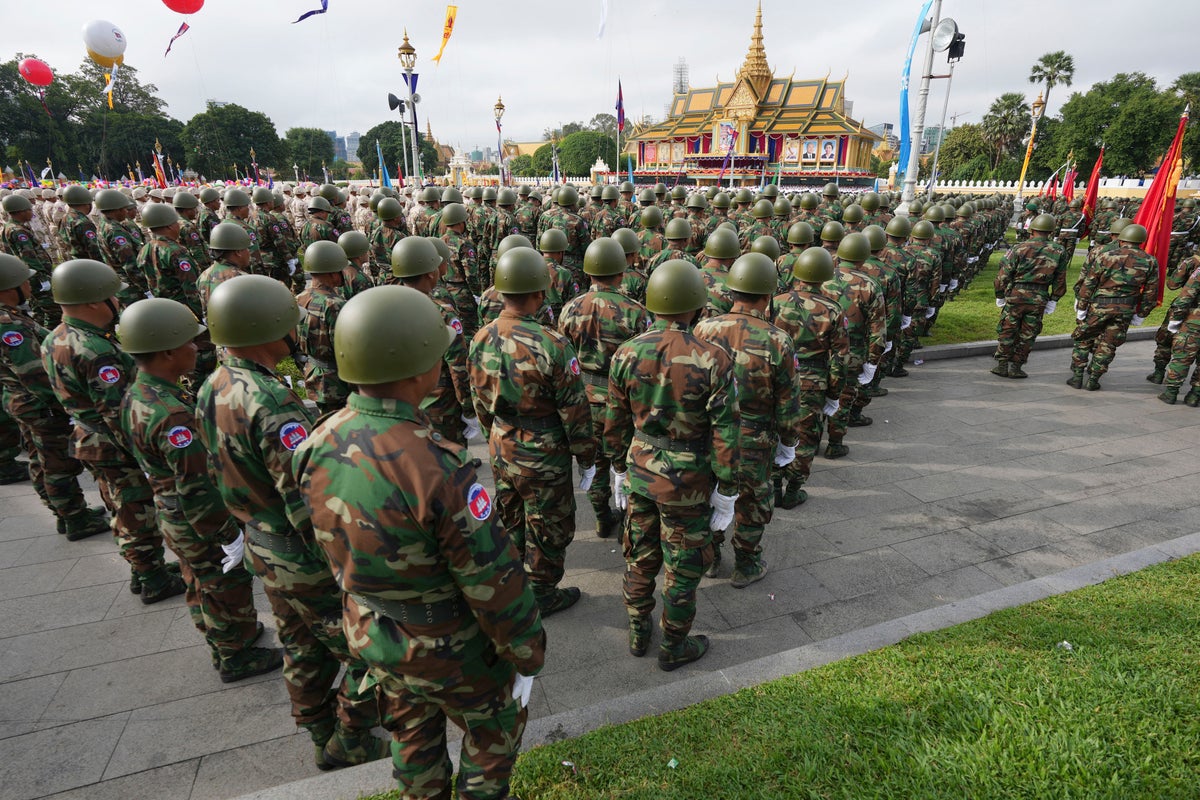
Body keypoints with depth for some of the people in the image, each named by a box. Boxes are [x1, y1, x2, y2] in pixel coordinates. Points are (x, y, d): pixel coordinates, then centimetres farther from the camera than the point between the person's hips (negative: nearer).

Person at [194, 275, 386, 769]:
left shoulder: (211, 390, 0)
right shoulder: (272, 404, -30)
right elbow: (311, 507, -29)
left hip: (261, 548, 9)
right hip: (307, 560, -9)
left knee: (303, 652, 25)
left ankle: (323, 740, 43)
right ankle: (351, 743, 29)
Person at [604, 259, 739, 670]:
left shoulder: (627, 353, -8)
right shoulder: (714, 361, -20)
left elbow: (615, 422, 1)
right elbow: (725, 435, -15)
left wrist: (619, 470, 15)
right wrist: (726, 492, -3)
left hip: (639, 470, 4)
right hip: (688, 482, -4)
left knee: (640, 557, 22)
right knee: (683, 569, 15)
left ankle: (638, 633, 41)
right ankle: (673, 648, 34)